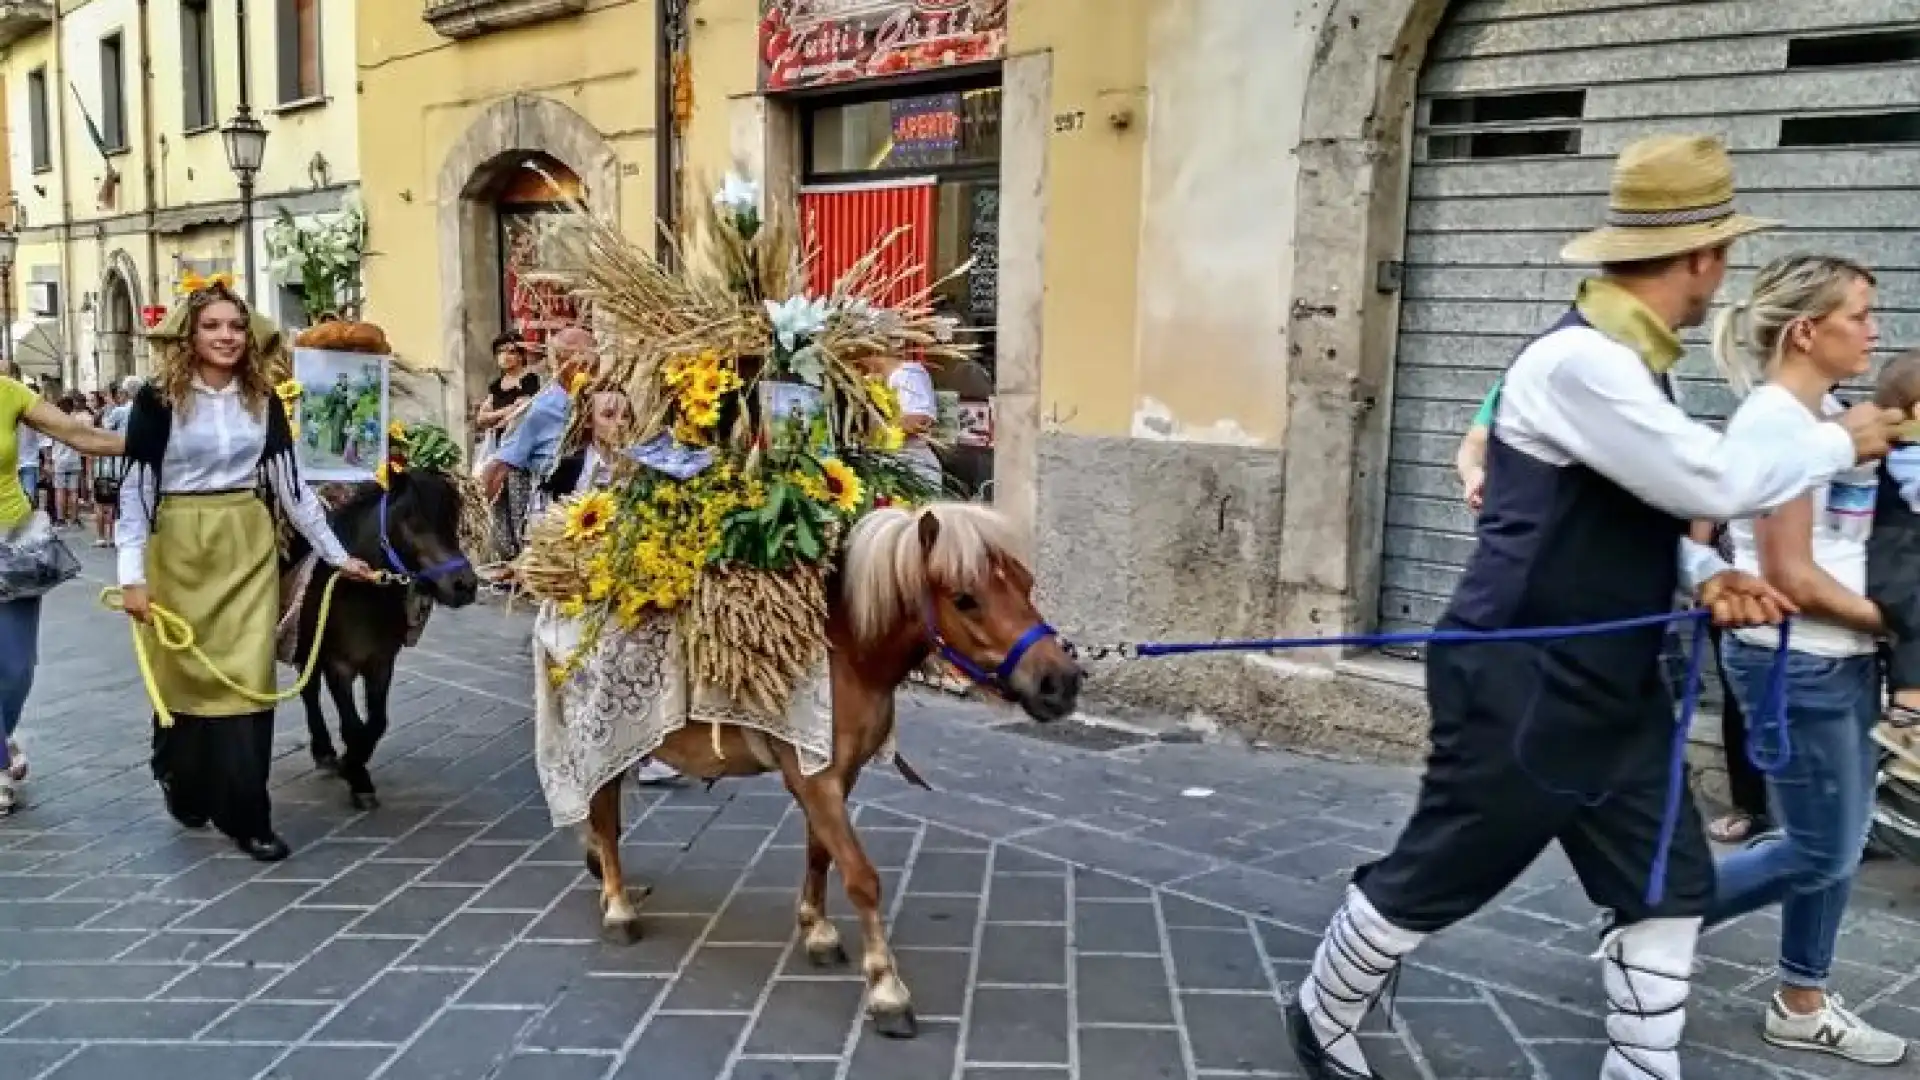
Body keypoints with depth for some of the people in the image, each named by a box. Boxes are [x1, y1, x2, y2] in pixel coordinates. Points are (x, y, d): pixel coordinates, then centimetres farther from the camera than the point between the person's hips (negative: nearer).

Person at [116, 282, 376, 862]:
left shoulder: (263, 400, 4)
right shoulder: (158, 400, -5)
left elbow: (290, 483, 7)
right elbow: (135, 490, -6)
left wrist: (337, 554, 6)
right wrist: (132, 575, -13)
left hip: (250, 546, 2)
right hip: (180, 549, -2)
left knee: (249, 678, -1)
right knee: (184, 674, 10)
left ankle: (246, 816, 5)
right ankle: (184, 784, 36)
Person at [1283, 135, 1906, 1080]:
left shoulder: (1633, 364, 9)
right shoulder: (1579, 363, -22)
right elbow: (1713, 480, -26)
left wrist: (1706, 576, -3)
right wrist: (1840, 441, -8)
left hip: (1612, 689, 9)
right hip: (1520, 689, -9)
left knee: (1669, 884, 12)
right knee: (1430, 881, 6)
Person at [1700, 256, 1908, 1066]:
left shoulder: (1827, 414, 10)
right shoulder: (1775, 420, -17)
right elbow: (1791, 578, -18)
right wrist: (1891, 621, -8)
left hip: (1841, 657, 9)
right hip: (1794, 660, -9)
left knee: (1837, 843, 14)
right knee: (1821, 851, 0)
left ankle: (1803, 1006, 28)